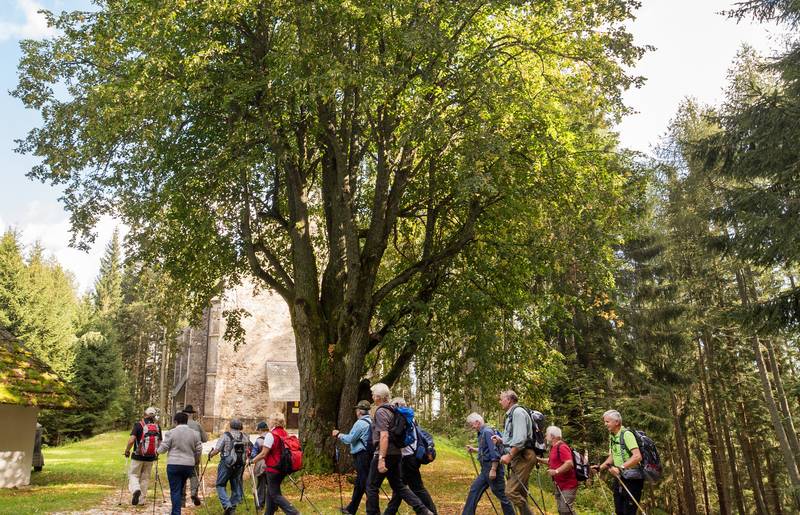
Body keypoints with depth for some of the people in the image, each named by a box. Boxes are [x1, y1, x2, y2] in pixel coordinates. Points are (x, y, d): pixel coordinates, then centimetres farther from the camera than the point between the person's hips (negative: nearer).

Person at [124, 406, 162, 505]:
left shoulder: (138, 425, -7)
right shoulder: (157, 427, 4)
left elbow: (131, 440, -15)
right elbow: (160, 443, 6)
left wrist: (127, 451, 0)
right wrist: (157, 453, 21)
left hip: (138, 456, -3)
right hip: (151, 457, 3)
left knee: (133, 474, 10)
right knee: (145, 477, 13)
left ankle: (136, 489, -16)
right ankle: (141, 499, 16)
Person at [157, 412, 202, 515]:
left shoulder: (171, 432, -6)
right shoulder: (195, 433, 5)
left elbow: (162, 449, -2)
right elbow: (199, 450, 8)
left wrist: (158, 449, 20)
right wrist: (196, 460, 26)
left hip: (174, 464, -4)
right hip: (189, 465, 4)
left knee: (175, 490, 1)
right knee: (181, 489, 18)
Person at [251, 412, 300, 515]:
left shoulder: (270, 435, -16)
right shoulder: (285, 434, 5)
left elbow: (263, 454, -15)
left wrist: (251, 461, -3)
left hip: (273, 469, -7)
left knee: (275, 494, 0)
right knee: (271, 491, 19)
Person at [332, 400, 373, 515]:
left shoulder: (360, 423, -14)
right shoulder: (370, 422, 14)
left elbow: (350, 439, -13)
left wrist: (338, 434, 3)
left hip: (362, 456, -10)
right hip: (369, 455, 10)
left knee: (366, 484, -5)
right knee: (359, 483, 18)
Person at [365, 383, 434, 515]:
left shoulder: (381, 411, -14)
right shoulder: (392, 410, 14)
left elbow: (384, 436, -24)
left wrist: (381, 459, -27)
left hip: (386, 454, -9)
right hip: (395, 453, 9)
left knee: (372, 486, 3)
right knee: (398, 485, 13)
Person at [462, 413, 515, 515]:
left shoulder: (487, 432, -16)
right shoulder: (482, 433, 13)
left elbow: (494, 452, -22)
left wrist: (493, 470, -23)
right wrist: (474, 450, 19)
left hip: (492, 468, -10)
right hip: (485, 469, 10)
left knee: (500, 494, 0)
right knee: (474, 490, 10)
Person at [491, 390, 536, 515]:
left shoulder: (518, 412, -11)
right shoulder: (511, 414, 20)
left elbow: (520, 439, -21)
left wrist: (509, 455, -21)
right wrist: (500, 439, 14)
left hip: (523, 457, -11)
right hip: (518, 458, 11)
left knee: (511, 491, -15)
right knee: (520, 493, 11)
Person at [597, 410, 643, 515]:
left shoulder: (626, 434, -17)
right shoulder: (612, 436, 11)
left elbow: (637, 456, -28)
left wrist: (621, 468, -35)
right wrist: (600, 467, 9)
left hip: (632, 479, -9)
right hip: (619, 478, 9)